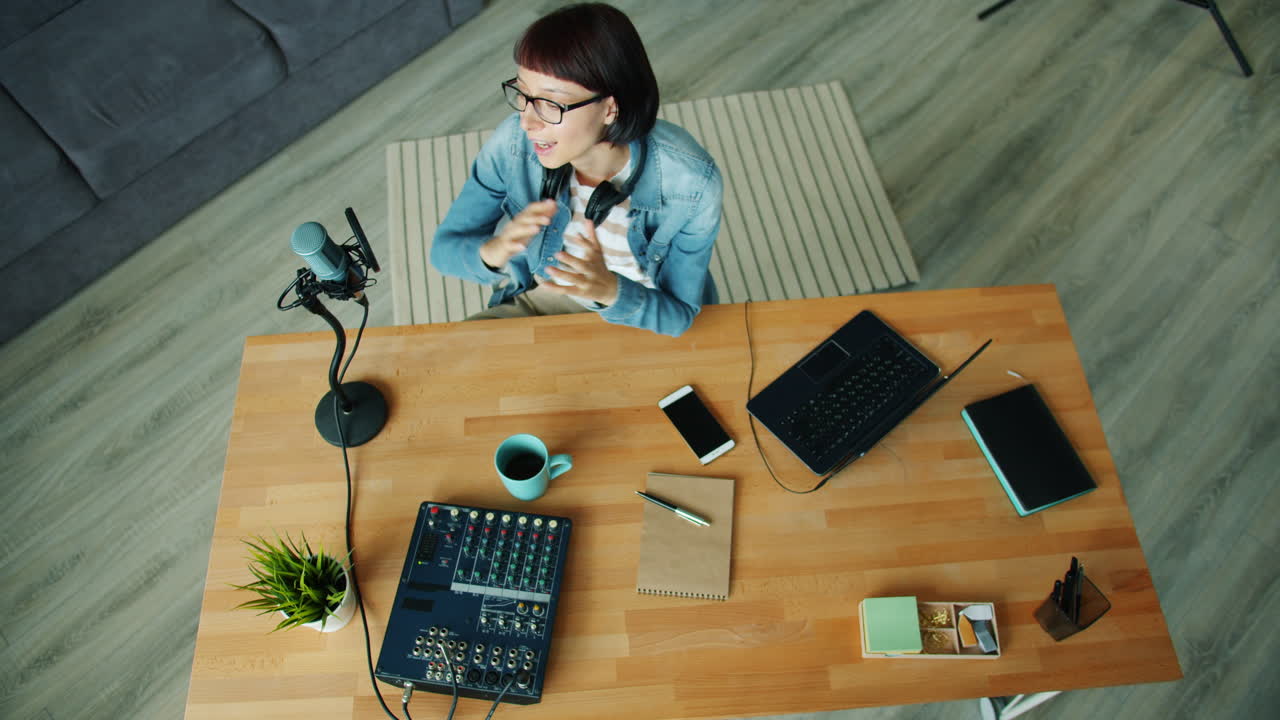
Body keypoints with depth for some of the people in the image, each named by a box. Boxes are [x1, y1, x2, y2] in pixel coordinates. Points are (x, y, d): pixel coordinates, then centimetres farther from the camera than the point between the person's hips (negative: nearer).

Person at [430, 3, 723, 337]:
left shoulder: (690, 183, -29)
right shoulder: (514, 141, -22)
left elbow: (679, 314, -19)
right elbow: (444, 248, -12)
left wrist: (611, 290, -40)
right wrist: (492, 252, -35)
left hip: (644, 317, 1)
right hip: (538, 299, 0)